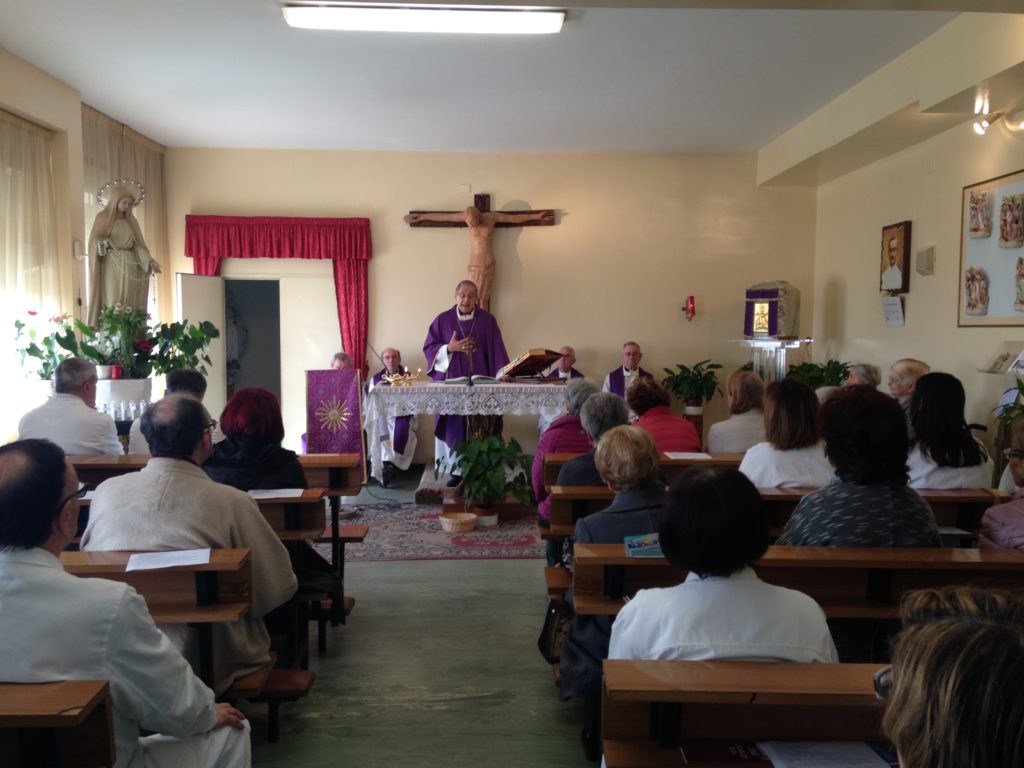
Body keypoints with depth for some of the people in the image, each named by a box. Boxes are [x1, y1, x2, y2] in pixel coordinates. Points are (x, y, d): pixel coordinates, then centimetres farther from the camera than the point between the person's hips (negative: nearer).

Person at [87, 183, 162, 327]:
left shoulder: (132, 222, 13)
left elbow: (138, 245, 7)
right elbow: (94, 240, 0)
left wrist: (150, 261, -7)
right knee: (112, 302, -8)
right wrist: (103, 243, -23)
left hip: (130, 267, 3)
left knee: (130, 303, 0)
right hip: (111, 266, -3)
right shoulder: (103, 217, 4)